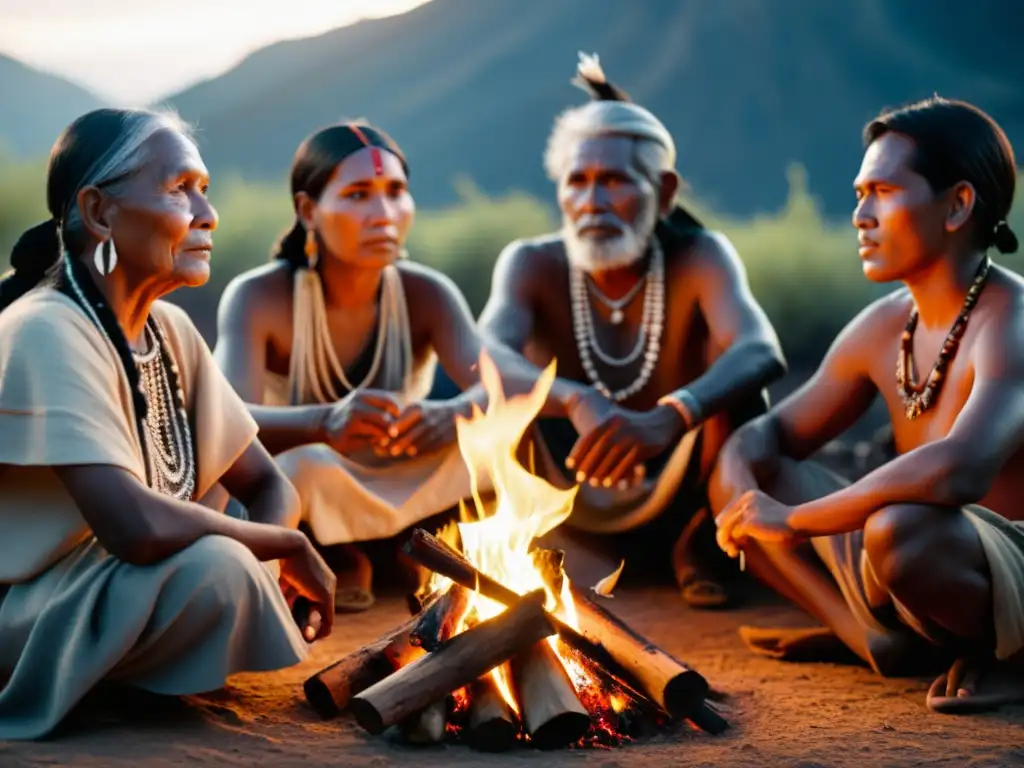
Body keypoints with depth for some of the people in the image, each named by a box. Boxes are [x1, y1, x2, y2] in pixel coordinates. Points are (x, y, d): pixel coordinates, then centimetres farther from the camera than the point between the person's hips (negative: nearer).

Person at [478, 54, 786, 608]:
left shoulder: (699, 257, -18)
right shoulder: (533, 265, -15)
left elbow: (763, 353, -38)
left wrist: (670, 418, -58)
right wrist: (579, 403, -56)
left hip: (673, 499, 0)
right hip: (574, 512, 0)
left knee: (732, 375, -29)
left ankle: (698, 542, -5)